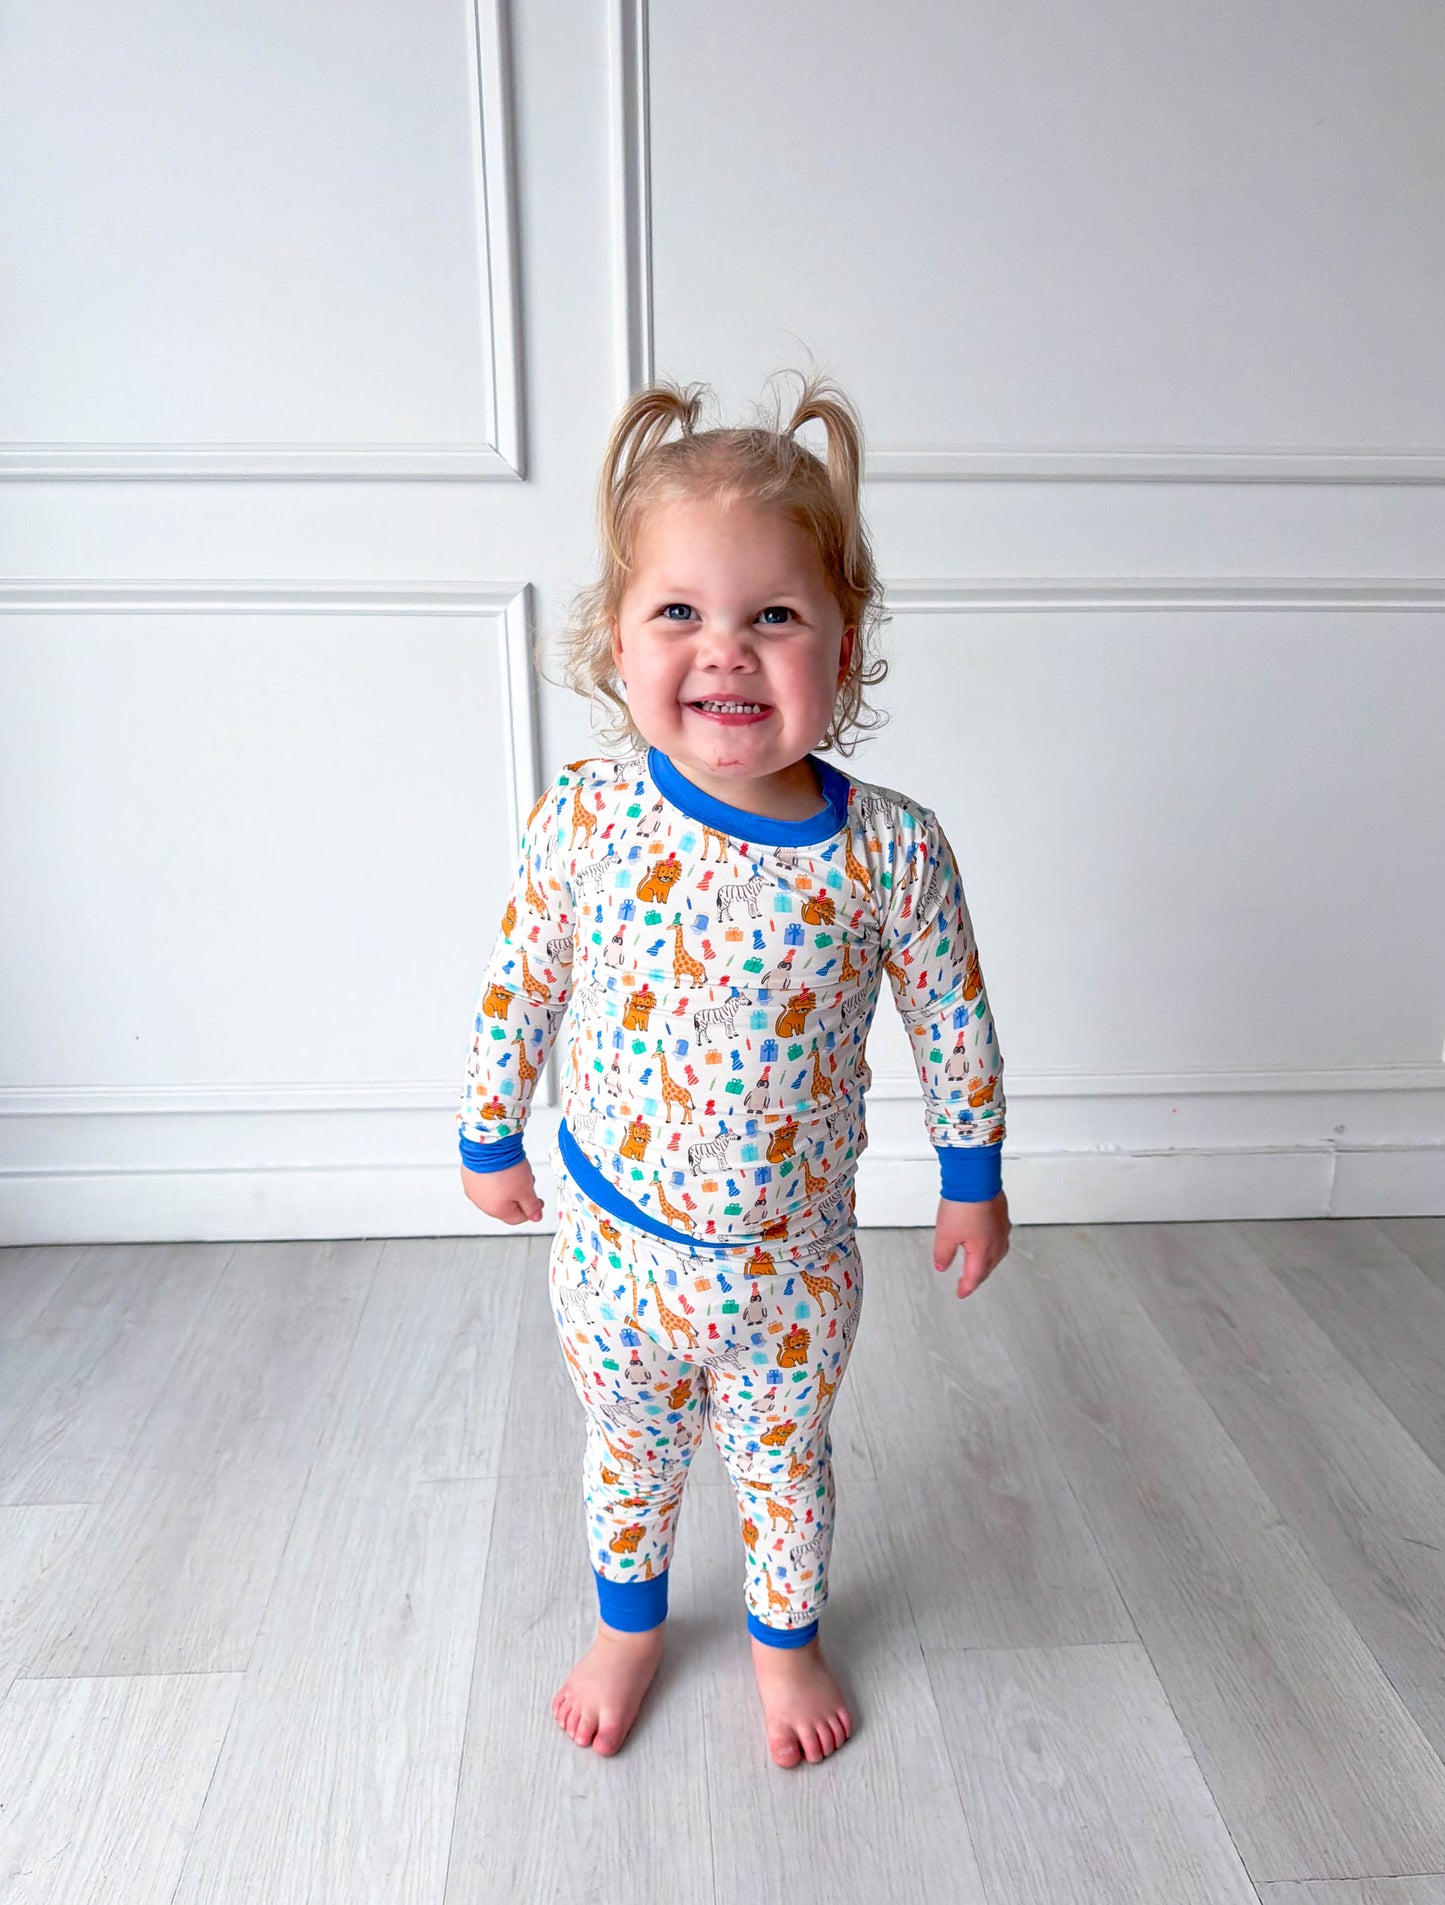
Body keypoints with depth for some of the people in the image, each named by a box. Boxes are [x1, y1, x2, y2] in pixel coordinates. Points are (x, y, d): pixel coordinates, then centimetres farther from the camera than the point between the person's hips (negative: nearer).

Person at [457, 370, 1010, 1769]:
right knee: (627, 1456, 27)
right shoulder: (581, 824, -20)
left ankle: (785, 1636, 56)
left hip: (793, 1263, 0)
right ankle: (627, 1623, 58)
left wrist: (972, 1177, 4)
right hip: (615, 1248, 1)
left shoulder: (891, 850, -21)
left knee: (785, 1464, 25)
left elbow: (951, 1021, -6)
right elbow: (515, 991, -5)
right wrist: (489, 1139, 6)